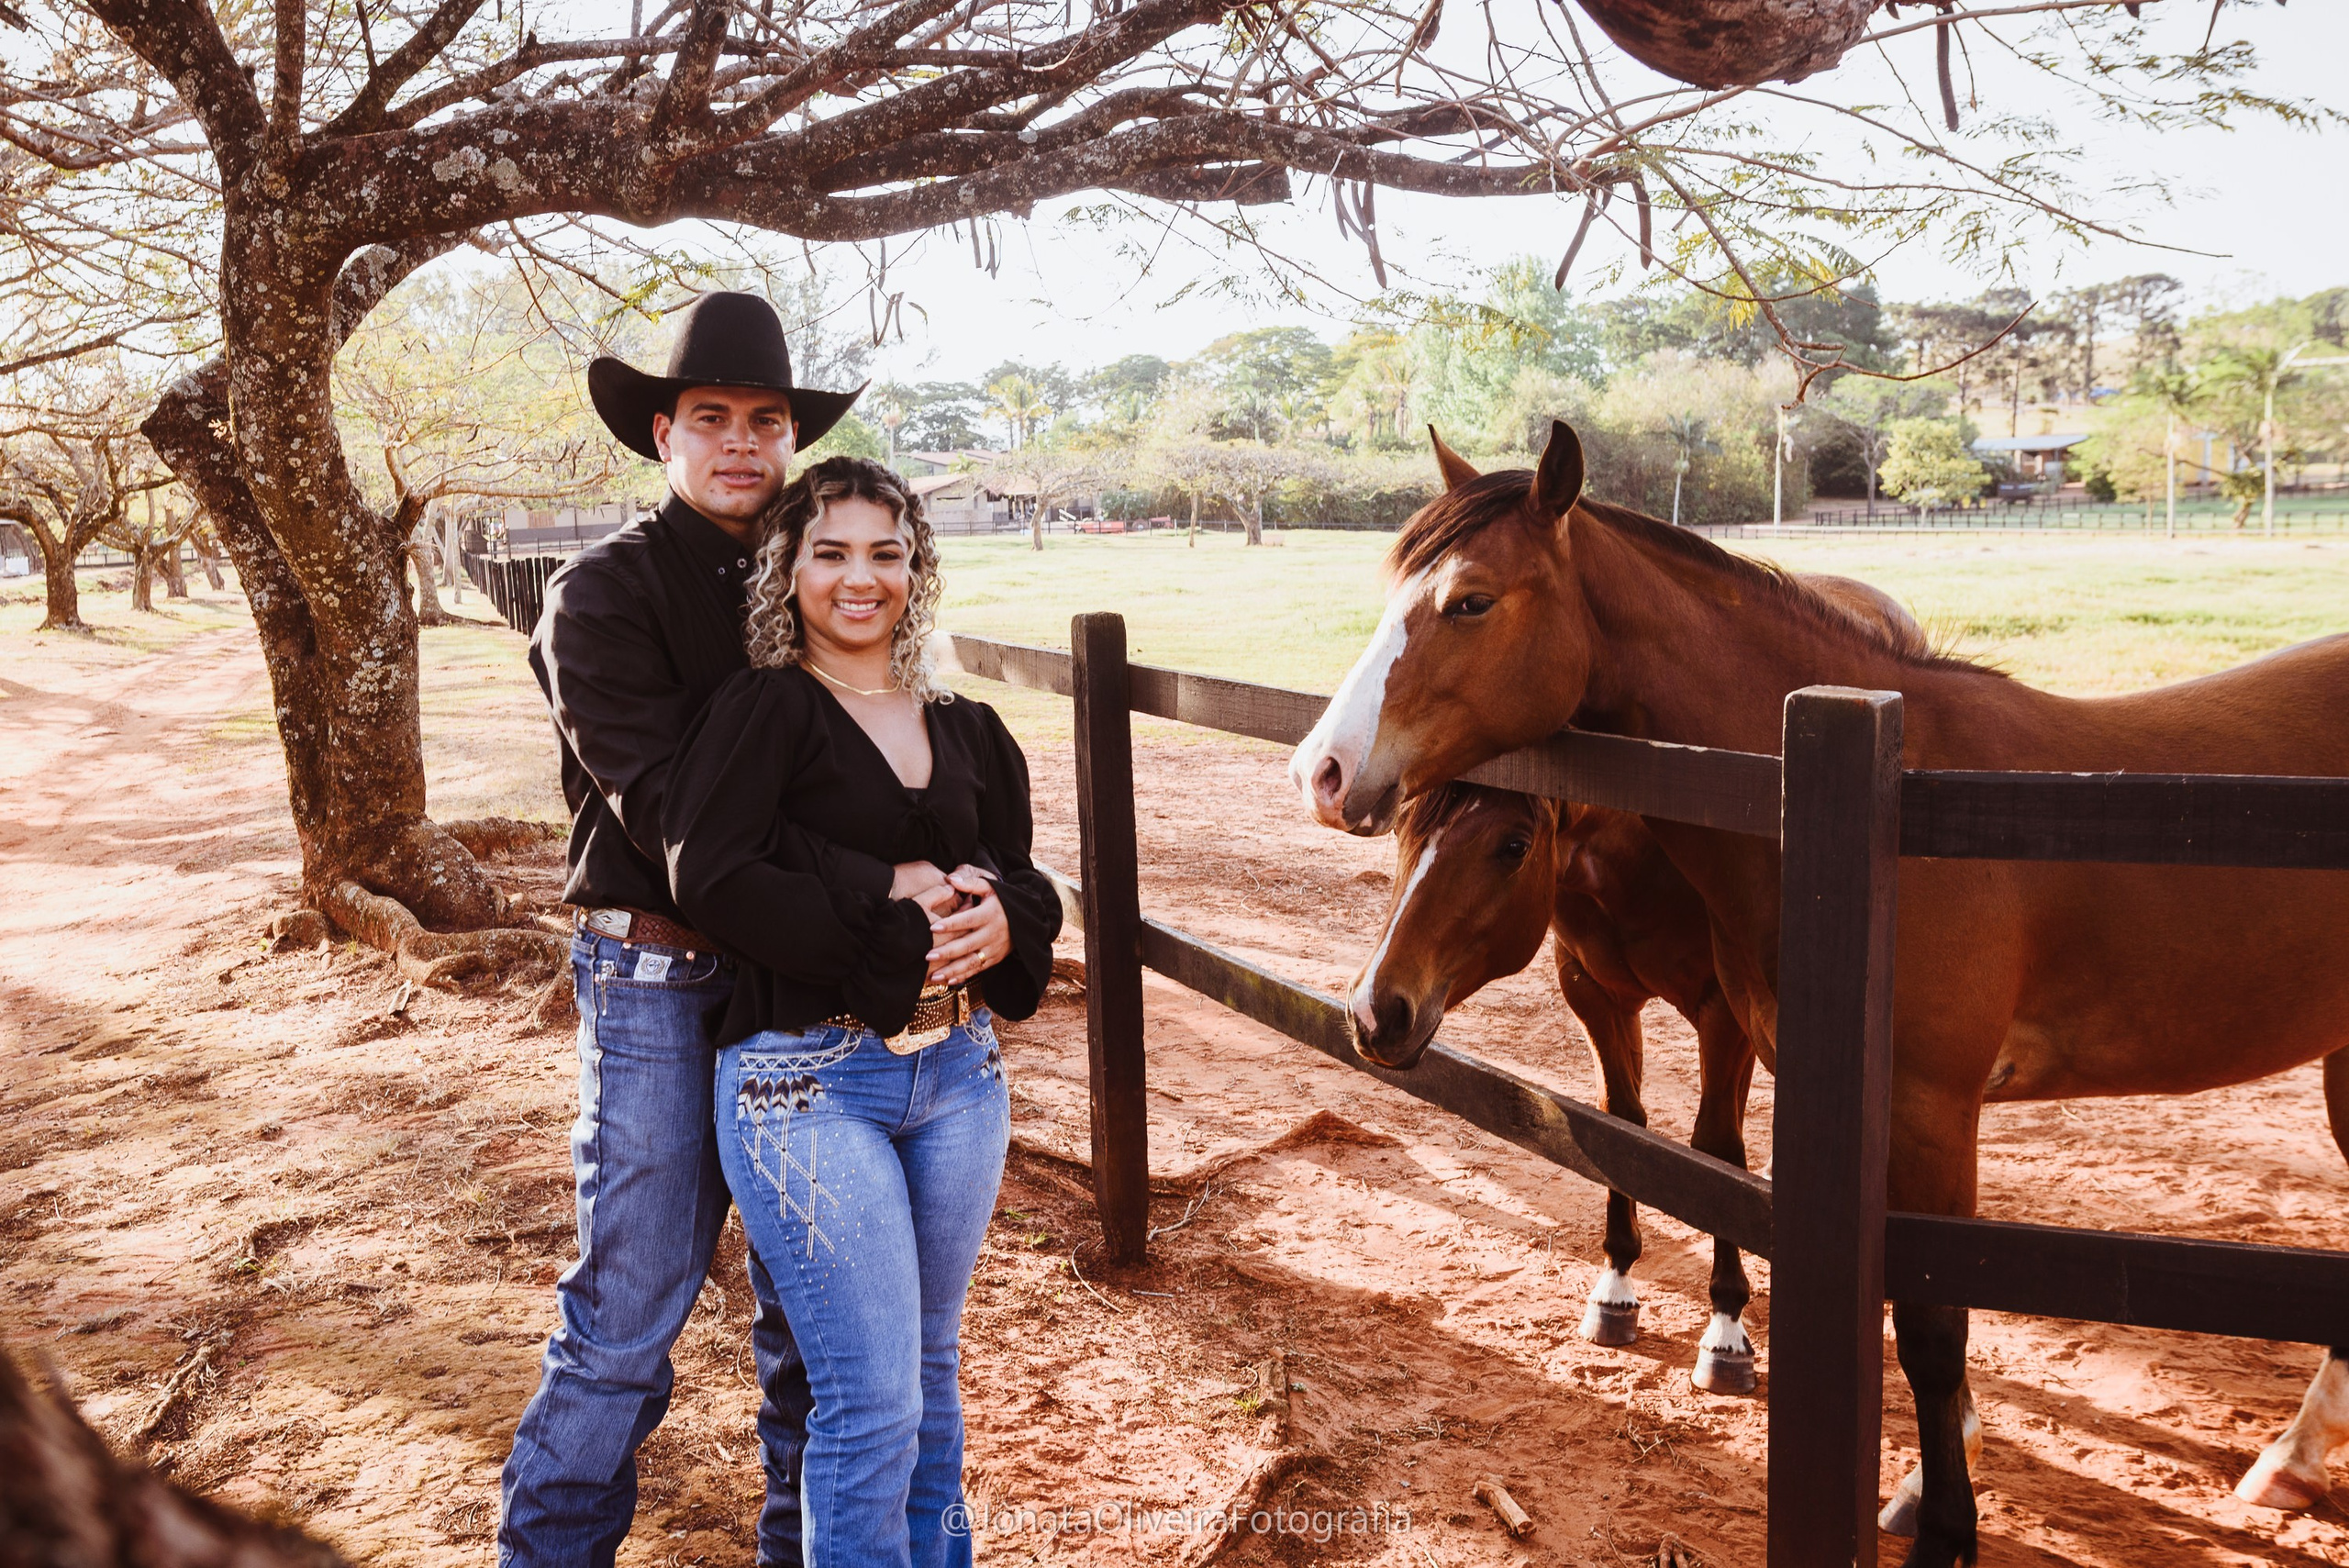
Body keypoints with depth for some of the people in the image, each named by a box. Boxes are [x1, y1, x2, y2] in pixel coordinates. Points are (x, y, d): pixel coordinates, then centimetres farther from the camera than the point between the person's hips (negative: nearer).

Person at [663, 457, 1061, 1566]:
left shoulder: (967, 731, 10)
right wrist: (896, 935, -20)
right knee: (872, 1402, -2)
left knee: (932, 1375, 19)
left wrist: (1001, 922, -14)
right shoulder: (763, 711, -6)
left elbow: (1026, 883, 10)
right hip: (810, 1080, -5)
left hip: (958, 1070, 6)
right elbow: (712, 878, -19)